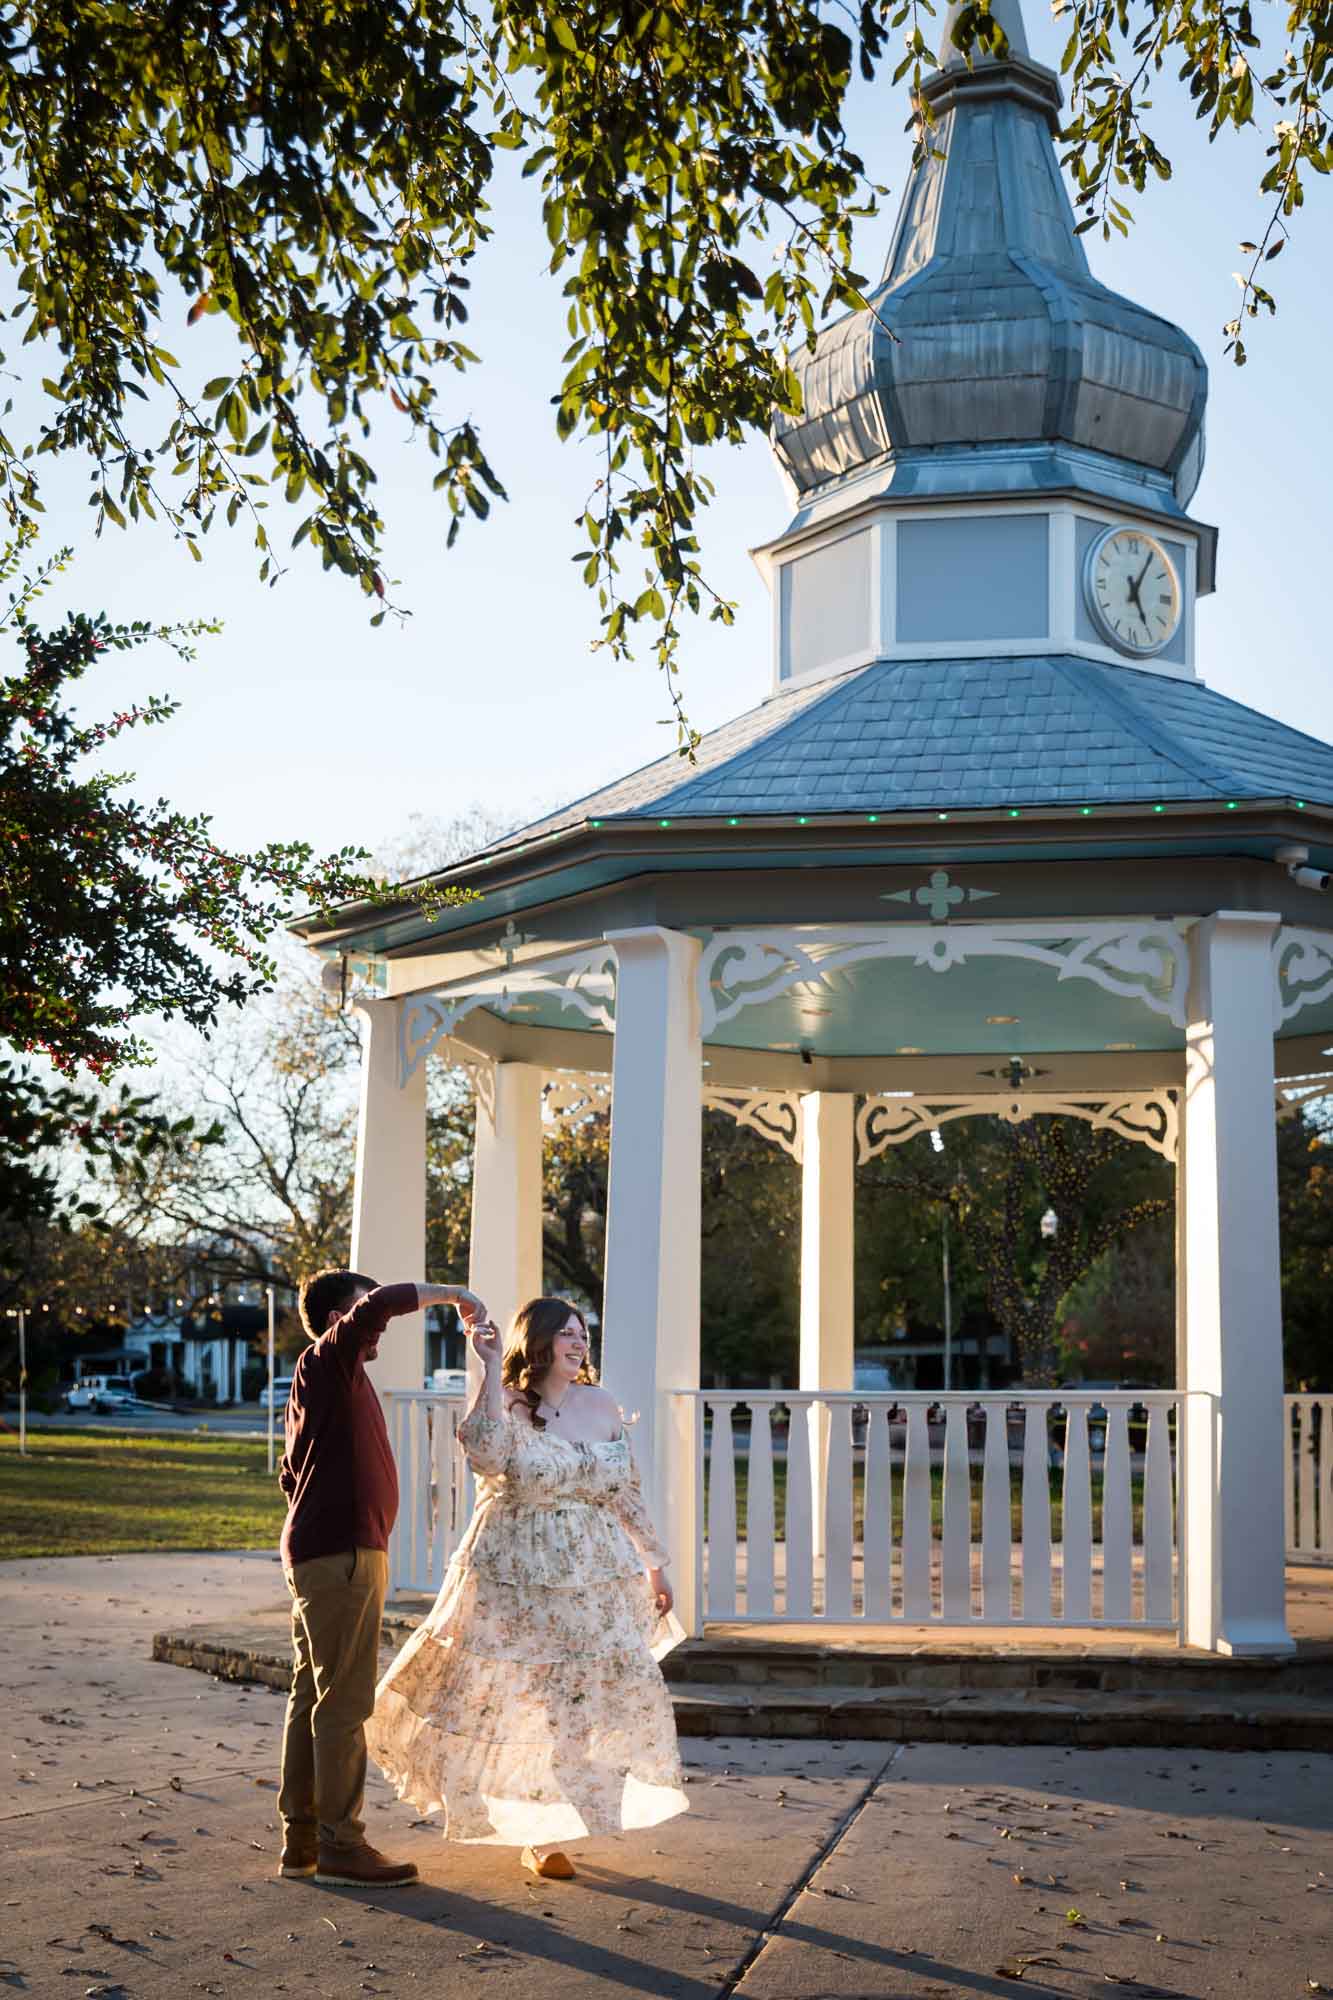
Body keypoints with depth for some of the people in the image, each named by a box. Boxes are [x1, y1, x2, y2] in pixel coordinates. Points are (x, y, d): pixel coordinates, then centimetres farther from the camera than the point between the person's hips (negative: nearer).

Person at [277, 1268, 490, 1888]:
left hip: (315, 1554, 11)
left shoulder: (323, 1379, 20)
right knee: (343, 1702, -7)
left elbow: (292, 1472, 26)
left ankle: (300, 1837, 17)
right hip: (340, 1554, -11)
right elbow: (382, 1302, -28)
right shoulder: (326, 1362, -10)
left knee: (311, 1696, 12)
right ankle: (340, 1846, -4)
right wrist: (452, 1294, -17)